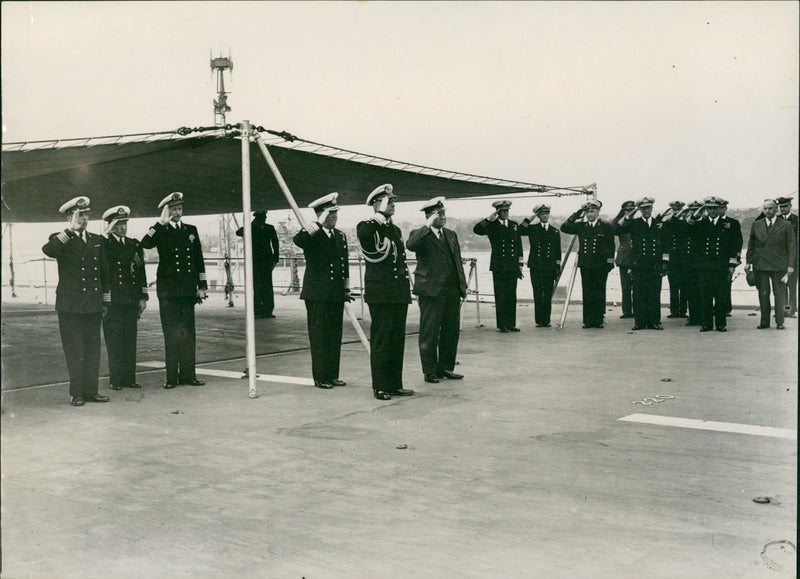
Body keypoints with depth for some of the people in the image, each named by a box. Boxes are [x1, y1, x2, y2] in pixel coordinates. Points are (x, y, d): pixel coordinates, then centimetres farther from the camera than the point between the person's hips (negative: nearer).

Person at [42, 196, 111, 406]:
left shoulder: (97, 241, 14)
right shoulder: (60, 240, 0)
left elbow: (104, 272, 18)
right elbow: (48, 250, -25)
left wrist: (105, 301, 16)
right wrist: (71, 230, -27)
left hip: (93, 305, 4)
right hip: (70, 306, -4)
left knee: (92, 350, 7)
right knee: (74, 351, -1)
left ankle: (91, 390, 14)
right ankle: (76, 393, 6)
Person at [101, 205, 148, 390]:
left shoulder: (134, 244, 14)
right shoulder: (103, 244, 0)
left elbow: (141, 271, 15)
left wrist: (143, 297, 10)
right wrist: (106, 233, -19)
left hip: (131, 301, 5)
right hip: (112, 301, -4)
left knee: (130, 340, 7)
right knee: (114, 342, -1)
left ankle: (129, 378, 13)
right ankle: (115, 379, 6)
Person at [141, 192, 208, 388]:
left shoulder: (191, 230, 13)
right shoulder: (160, 232, 3)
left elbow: (199, 259, 14)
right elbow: (145, 244, -18)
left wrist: (202, 286, 9)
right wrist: (161, 222, -19)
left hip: (188, 290, 3)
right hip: (168, 289, -3)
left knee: (188, 334, 5)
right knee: (171, 334, -1)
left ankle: (188, 374, 12)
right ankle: (171, 377, 4)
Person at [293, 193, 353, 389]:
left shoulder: (340, 235, 13)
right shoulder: (312, 235, -6)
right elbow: (298, 240, -30)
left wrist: (346, 289, 15)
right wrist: (319, 223, -27)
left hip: (336, 293, 6)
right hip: (317, 294, -6)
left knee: (335, 335, 9)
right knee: (319, 335, -1)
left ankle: (333, 375, 17)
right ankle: (320, 377, 7)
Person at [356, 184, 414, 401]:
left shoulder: (396, 229, 20)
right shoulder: (368, 227, -4)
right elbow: (362, 234, -31)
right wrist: (380, 215, -21)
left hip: (400, 294, 7)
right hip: (380, 294, -7)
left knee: (398, 341, 9)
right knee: (381, 340, -3)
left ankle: (395, 384, 17)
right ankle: (380, 386, 4)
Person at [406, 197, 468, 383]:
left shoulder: (451, 235, 17)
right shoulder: (420, 235, -1)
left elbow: (458, 261, 18)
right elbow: (410, 245, -25)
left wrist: (463, 286, 13)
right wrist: (427, 226, -23)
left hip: (452, 290, 6)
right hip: (431, 291, -6)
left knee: (451, 332, 9)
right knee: (429, 333, 0)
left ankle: (446, 367, 21)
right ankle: (430, 371, 9)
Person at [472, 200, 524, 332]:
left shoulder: (514, 225, 15)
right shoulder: (491, 226, 2)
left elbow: (519, 246, 16)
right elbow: (476, 230, -16)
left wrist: (520, 264, 12)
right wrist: (489, 219, -22)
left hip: (512, 266, 4)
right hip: (498, 267, -4)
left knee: (512, 296, 6)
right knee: (500, 297, -3)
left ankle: (511, 323, 13)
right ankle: (502, 325, 3)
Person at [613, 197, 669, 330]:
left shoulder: (659, 224, 13)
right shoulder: (633, 223, 7)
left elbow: (665, 245, 14)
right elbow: (616, 229, -4)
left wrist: (664, 262, 7)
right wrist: (628, 216, -9)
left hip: (655, 266, 1)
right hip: (638, 265, -1)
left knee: (655, 295, 2)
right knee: (639, 295, 0)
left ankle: (654, 322, 10)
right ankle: (639, 322, 5)